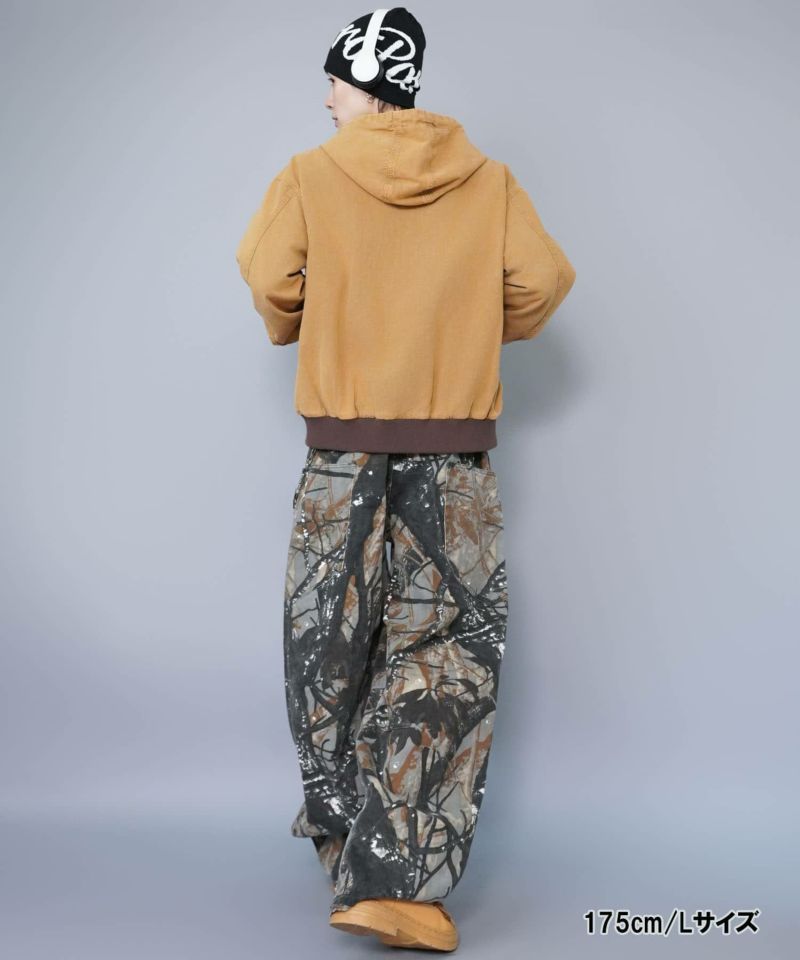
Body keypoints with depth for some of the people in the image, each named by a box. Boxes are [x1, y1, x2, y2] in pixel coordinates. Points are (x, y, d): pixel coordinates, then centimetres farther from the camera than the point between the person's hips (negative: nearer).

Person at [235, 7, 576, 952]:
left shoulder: (310, 176, -2)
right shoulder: (488, 181, 3)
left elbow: (270, 285, -6)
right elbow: (541, 282, -1)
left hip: (342, 451, 0)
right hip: (455, 454, 1)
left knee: (331, 655, 12)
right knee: (447, 650, 4)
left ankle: (359, 864, 19)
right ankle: (399, 881, -4)